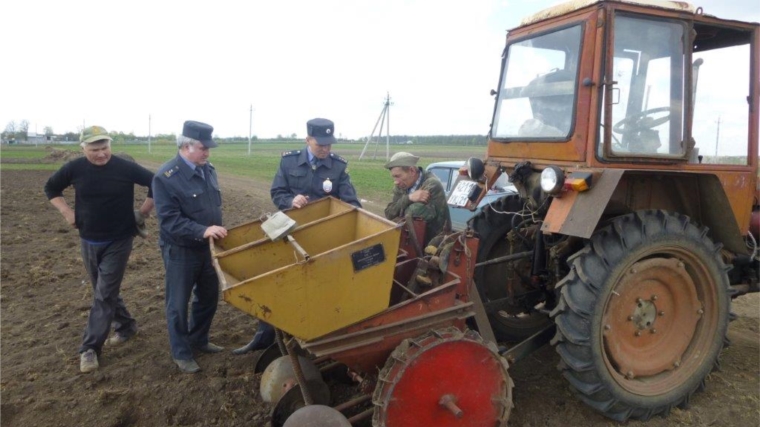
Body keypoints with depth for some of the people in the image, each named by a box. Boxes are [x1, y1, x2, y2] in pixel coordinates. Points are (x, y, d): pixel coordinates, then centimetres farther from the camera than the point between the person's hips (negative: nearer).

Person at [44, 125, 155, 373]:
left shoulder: (125, 167, -13)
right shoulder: (75, 168, -4)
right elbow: (51, 188, 13)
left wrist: (143, 213, -6)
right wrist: (67, 213, 1)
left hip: (118, 242, -4)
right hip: (88, 242, 4)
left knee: (104, 295, -4)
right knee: (106, 291, 15)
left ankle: (90, 348, 4)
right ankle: (125, 326, 35)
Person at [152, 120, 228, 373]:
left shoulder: (208, 170, 4)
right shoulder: (166, 177, -18)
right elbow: (169, 220, -24)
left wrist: (217, 231, 15)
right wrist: (203, 231, -33)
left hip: (208, 247, 7)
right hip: (180, 251, -7)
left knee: (209, 297, 18)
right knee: (178, 304, 9)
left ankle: (198, 340, 39)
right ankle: (181, 353, 24)